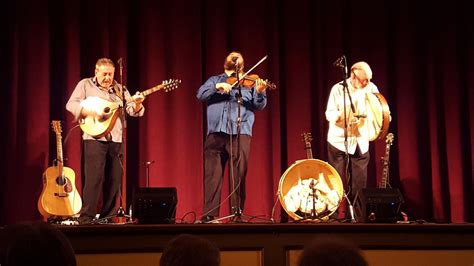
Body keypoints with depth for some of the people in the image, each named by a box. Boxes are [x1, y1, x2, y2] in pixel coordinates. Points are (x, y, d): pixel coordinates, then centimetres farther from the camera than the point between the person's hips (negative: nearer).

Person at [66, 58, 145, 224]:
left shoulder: (120, 89, 13)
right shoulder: (85, 85, 4)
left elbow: (132, 110, 5)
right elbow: (71, 104, -5)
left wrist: (137, 104, -18)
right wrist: (92, 112, -18)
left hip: (116, 140, 4)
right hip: (94, 137, -4)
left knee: (114, 180, 5)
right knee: (94, 178, -12)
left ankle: (108, 217, 14)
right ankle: (86, 217, -9)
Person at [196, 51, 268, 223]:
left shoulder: (249, 83, 13)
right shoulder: (215, 80, 18)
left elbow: (258, 106, 2)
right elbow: (201, 94, 4)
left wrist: (260, 93, -18)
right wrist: (217, 87, -11)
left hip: (240, 132, -1)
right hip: (216, 132, 1)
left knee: (238, 175, -3)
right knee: (212, 174, 0)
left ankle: (237, 213, 2)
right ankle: (209, 214, 3)